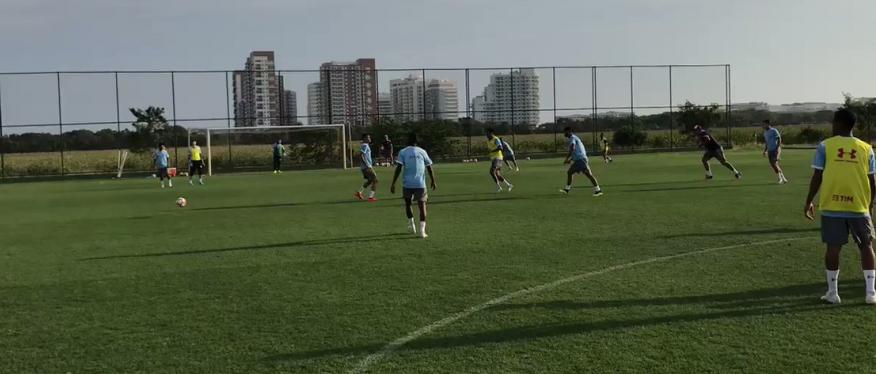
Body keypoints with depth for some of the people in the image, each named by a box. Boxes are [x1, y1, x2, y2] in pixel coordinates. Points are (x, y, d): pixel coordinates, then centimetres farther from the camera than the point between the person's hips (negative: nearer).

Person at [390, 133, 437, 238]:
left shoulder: (403, 152, 2)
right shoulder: (422, 152, 7)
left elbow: (398, 168, -8)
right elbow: (429, 168, 9)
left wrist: (393, 184, -7)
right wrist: (433, 182, 21)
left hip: (407, 184, 0)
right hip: (420, 184, 0)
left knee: (408, 203, 22)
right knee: (422, 205, 3)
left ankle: (412, 226, 25)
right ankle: (422, 231, -8)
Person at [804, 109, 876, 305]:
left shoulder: (825, 146, -2)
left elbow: (817, 177, -4)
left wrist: (809, 202, 6)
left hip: (831, 206, -1)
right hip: (859, 207, 1)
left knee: (833, 248, 6)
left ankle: (832, 293, 12)